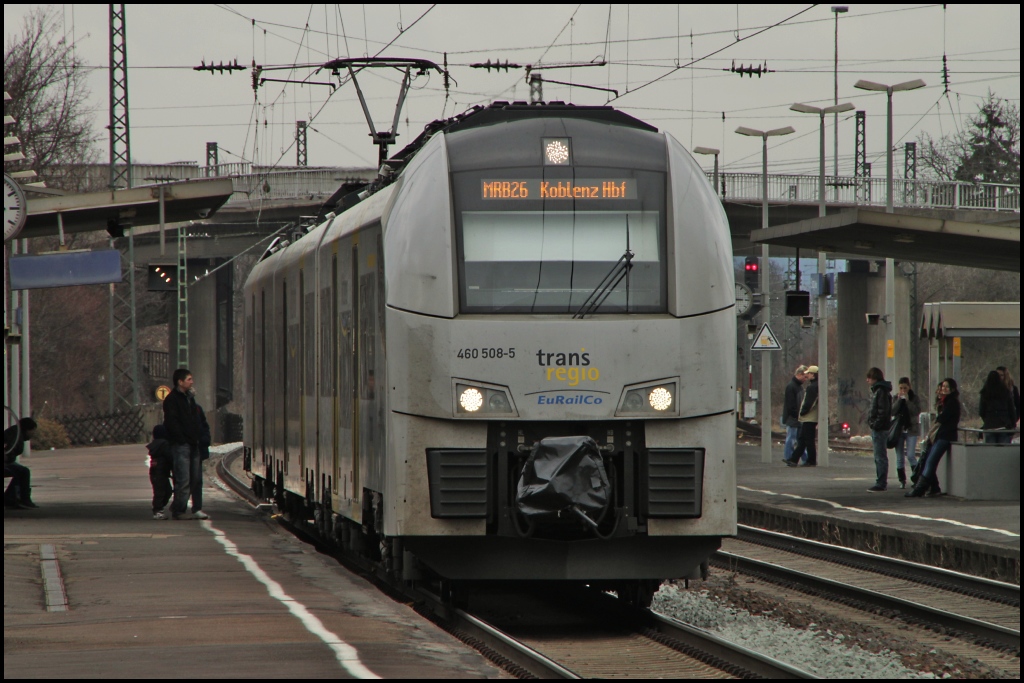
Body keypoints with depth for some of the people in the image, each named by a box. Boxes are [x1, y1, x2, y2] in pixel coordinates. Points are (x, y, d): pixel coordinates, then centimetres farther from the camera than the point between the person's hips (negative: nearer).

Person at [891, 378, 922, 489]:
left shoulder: (914, 398, -1)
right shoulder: (896, 398, 7)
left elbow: (917, 411, -14)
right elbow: (892, 412, -4)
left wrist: (907, 400, -17)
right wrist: (899, 400, -12)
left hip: (911, 429, -3)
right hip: (899, 430, 3)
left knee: (911, 455, -14)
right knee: (900, 457, 4)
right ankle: (902, 481, 11)